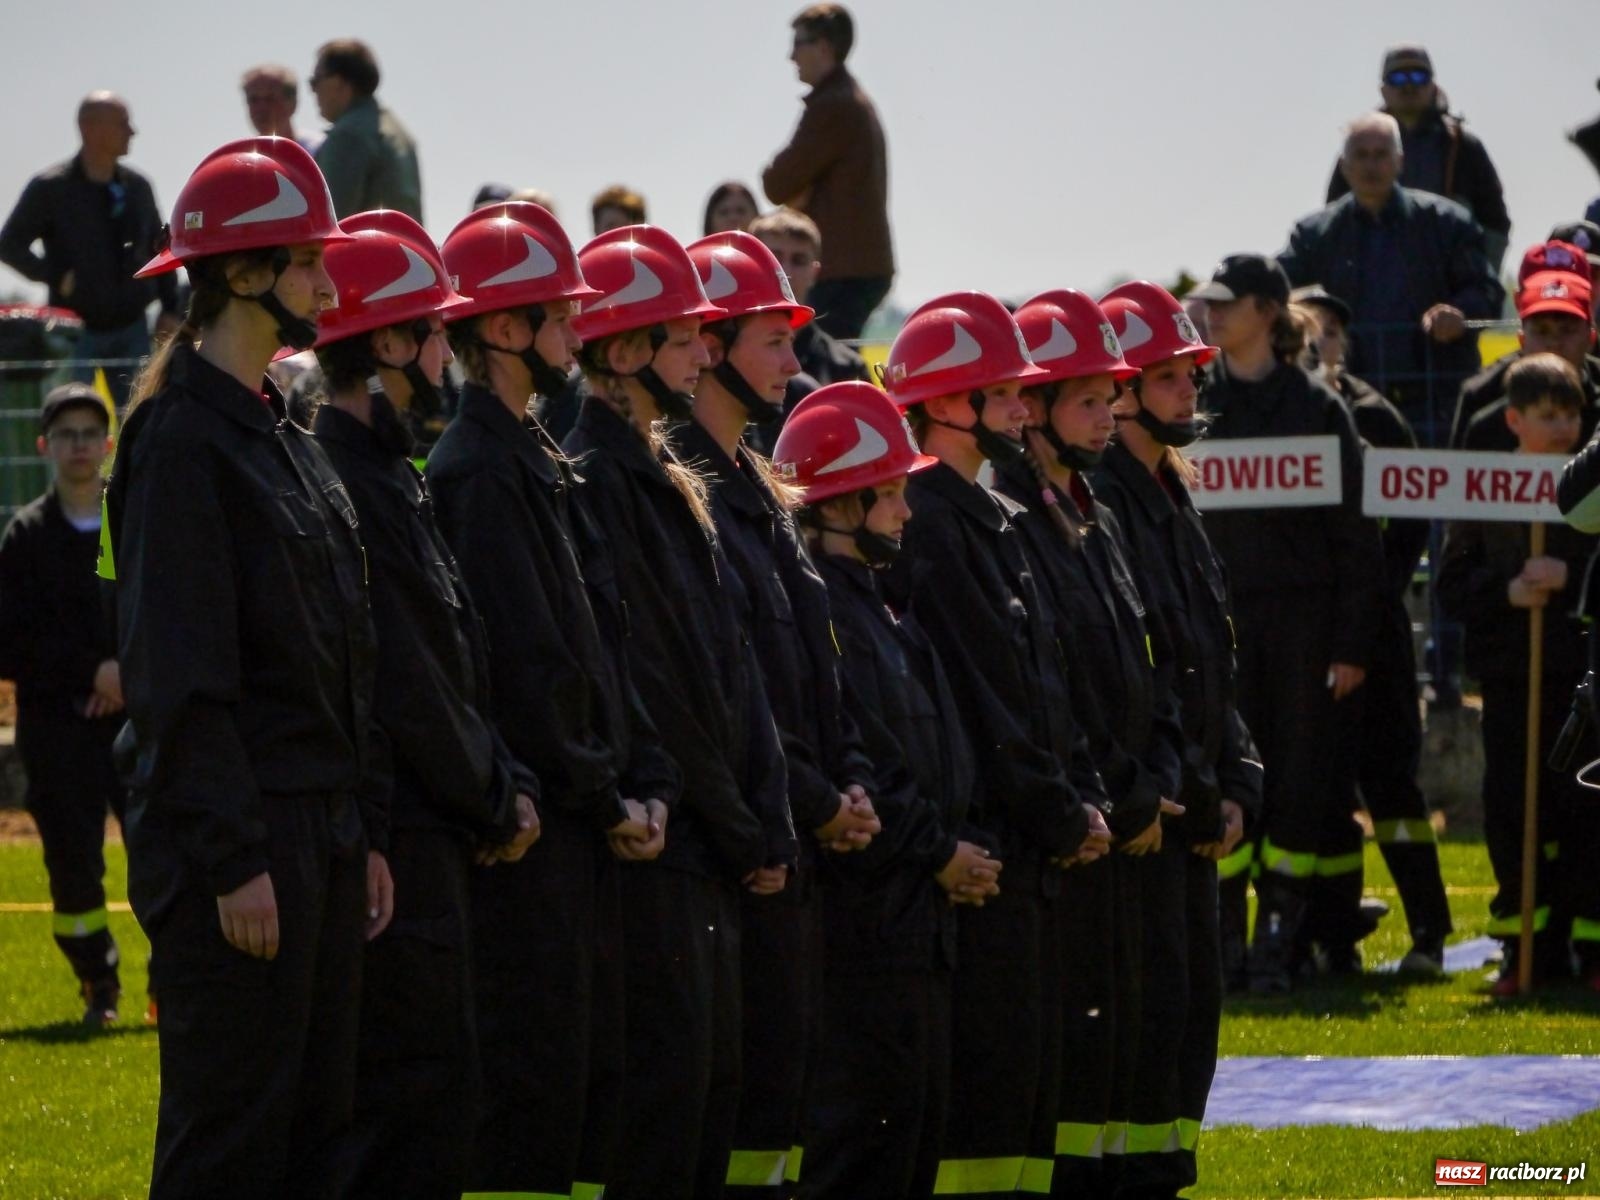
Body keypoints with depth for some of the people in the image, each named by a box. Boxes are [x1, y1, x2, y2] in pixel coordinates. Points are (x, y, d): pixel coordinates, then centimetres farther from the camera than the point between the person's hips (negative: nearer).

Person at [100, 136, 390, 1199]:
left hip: (324, 833, 9)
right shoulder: (180, 439, -12)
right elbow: (178, 673, -17)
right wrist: (235, 861, -20)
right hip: (241, 842, -9)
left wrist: (366, 834, 13)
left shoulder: (287, 438, 16)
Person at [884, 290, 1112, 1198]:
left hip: (1033, 847, 10)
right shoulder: (928, 523, -13)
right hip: (978, 845, -10)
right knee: (982, 1069, -8)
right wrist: (1063, 816, -12)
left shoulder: (993, 519, 18)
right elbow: (977, 698, -17)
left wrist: (1085, 798, 6)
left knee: (1031, 1062, 10)